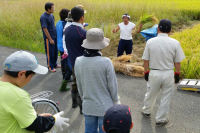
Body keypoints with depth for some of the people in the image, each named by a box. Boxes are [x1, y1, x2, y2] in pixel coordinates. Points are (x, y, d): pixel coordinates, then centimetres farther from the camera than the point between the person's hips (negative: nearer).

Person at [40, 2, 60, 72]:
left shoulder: (51, 15, 7)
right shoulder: (43, 17, -18)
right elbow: (45, 29, -18)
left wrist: (56, 35, 14)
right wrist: (50, 39, -17)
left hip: (54, 36, 8)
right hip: (48, 38, -8)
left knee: (55, 51, 15)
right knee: (50, 52, 3)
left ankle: (54, 64, 31)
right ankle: (50, 67, 17)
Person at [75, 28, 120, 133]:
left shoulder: (78, 61, -8)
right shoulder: (106, 62, -22)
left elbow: (79, 86, 4)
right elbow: (112, 85, -11)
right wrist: (116, 101, 6)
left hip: (88, 107, 4)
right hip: (105, 107, -4)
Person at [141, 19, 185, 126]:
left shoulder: (150, 42, -8)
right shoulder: (175, 43, -10)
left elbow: (146, 60, -2)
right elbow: (177, 62, -5)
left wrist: (146, 72, 11)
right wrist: (177, 75, 9)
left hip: (154, 73, 1)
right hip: (168, 73, -1)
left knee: (151, 94, 22)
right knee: (166, 97, 13)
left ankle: (146, 111, 44)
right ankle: (161, 119, 24)